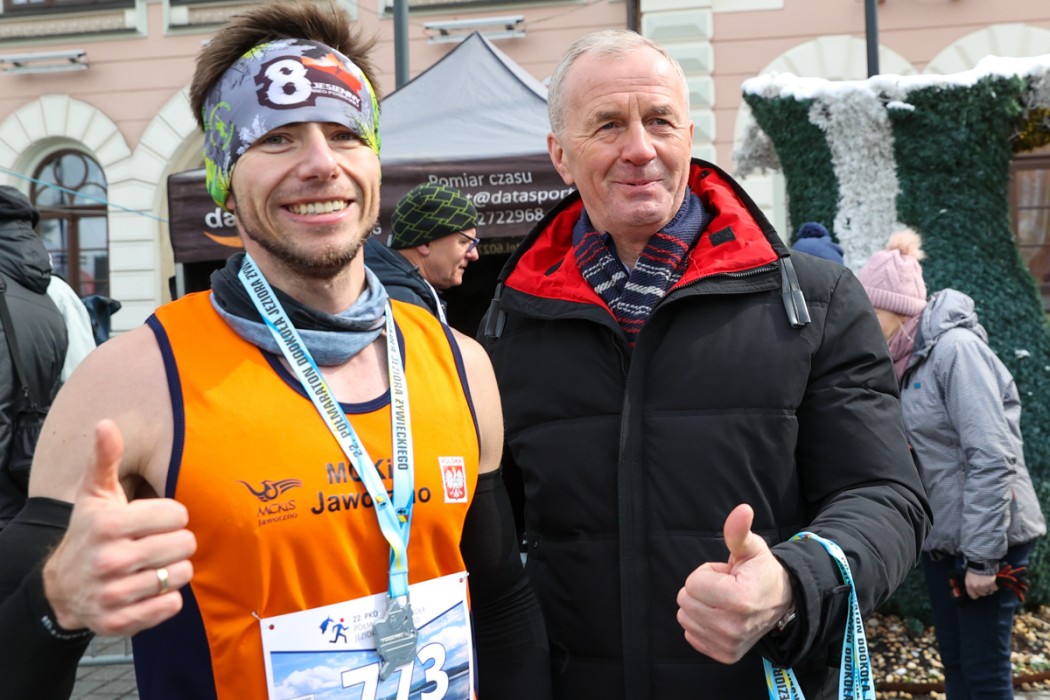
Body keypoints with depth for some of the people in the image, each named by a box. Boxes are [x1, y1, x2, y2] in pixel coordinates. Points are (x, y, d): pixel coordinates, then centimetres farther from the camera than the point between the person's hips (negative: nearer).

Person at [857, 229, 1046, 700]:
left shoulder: (955, 347, -17)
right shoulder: (909, 360, 9)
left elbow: (992, 459, -22)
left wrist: (983, 556, -21)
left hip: (987, 538, -8)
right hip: (940, 537, 8)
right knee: (954, 661, 15)